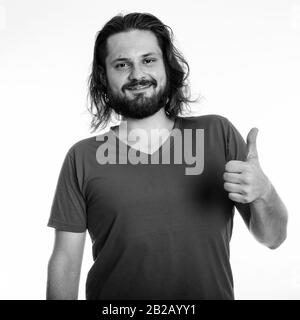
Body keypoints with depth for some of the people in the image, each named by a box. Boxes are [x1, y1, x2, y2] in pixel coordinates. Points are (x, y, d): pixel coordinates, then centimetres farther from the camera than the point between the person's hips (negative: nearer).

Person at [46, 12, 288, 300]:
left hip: (212, 293, 1)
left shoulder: (218, 133, -8)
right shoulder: (82, 158, -10)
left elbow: (272, 238, -5)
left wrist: (263, 194, -24)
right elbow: (65, 261, -7)